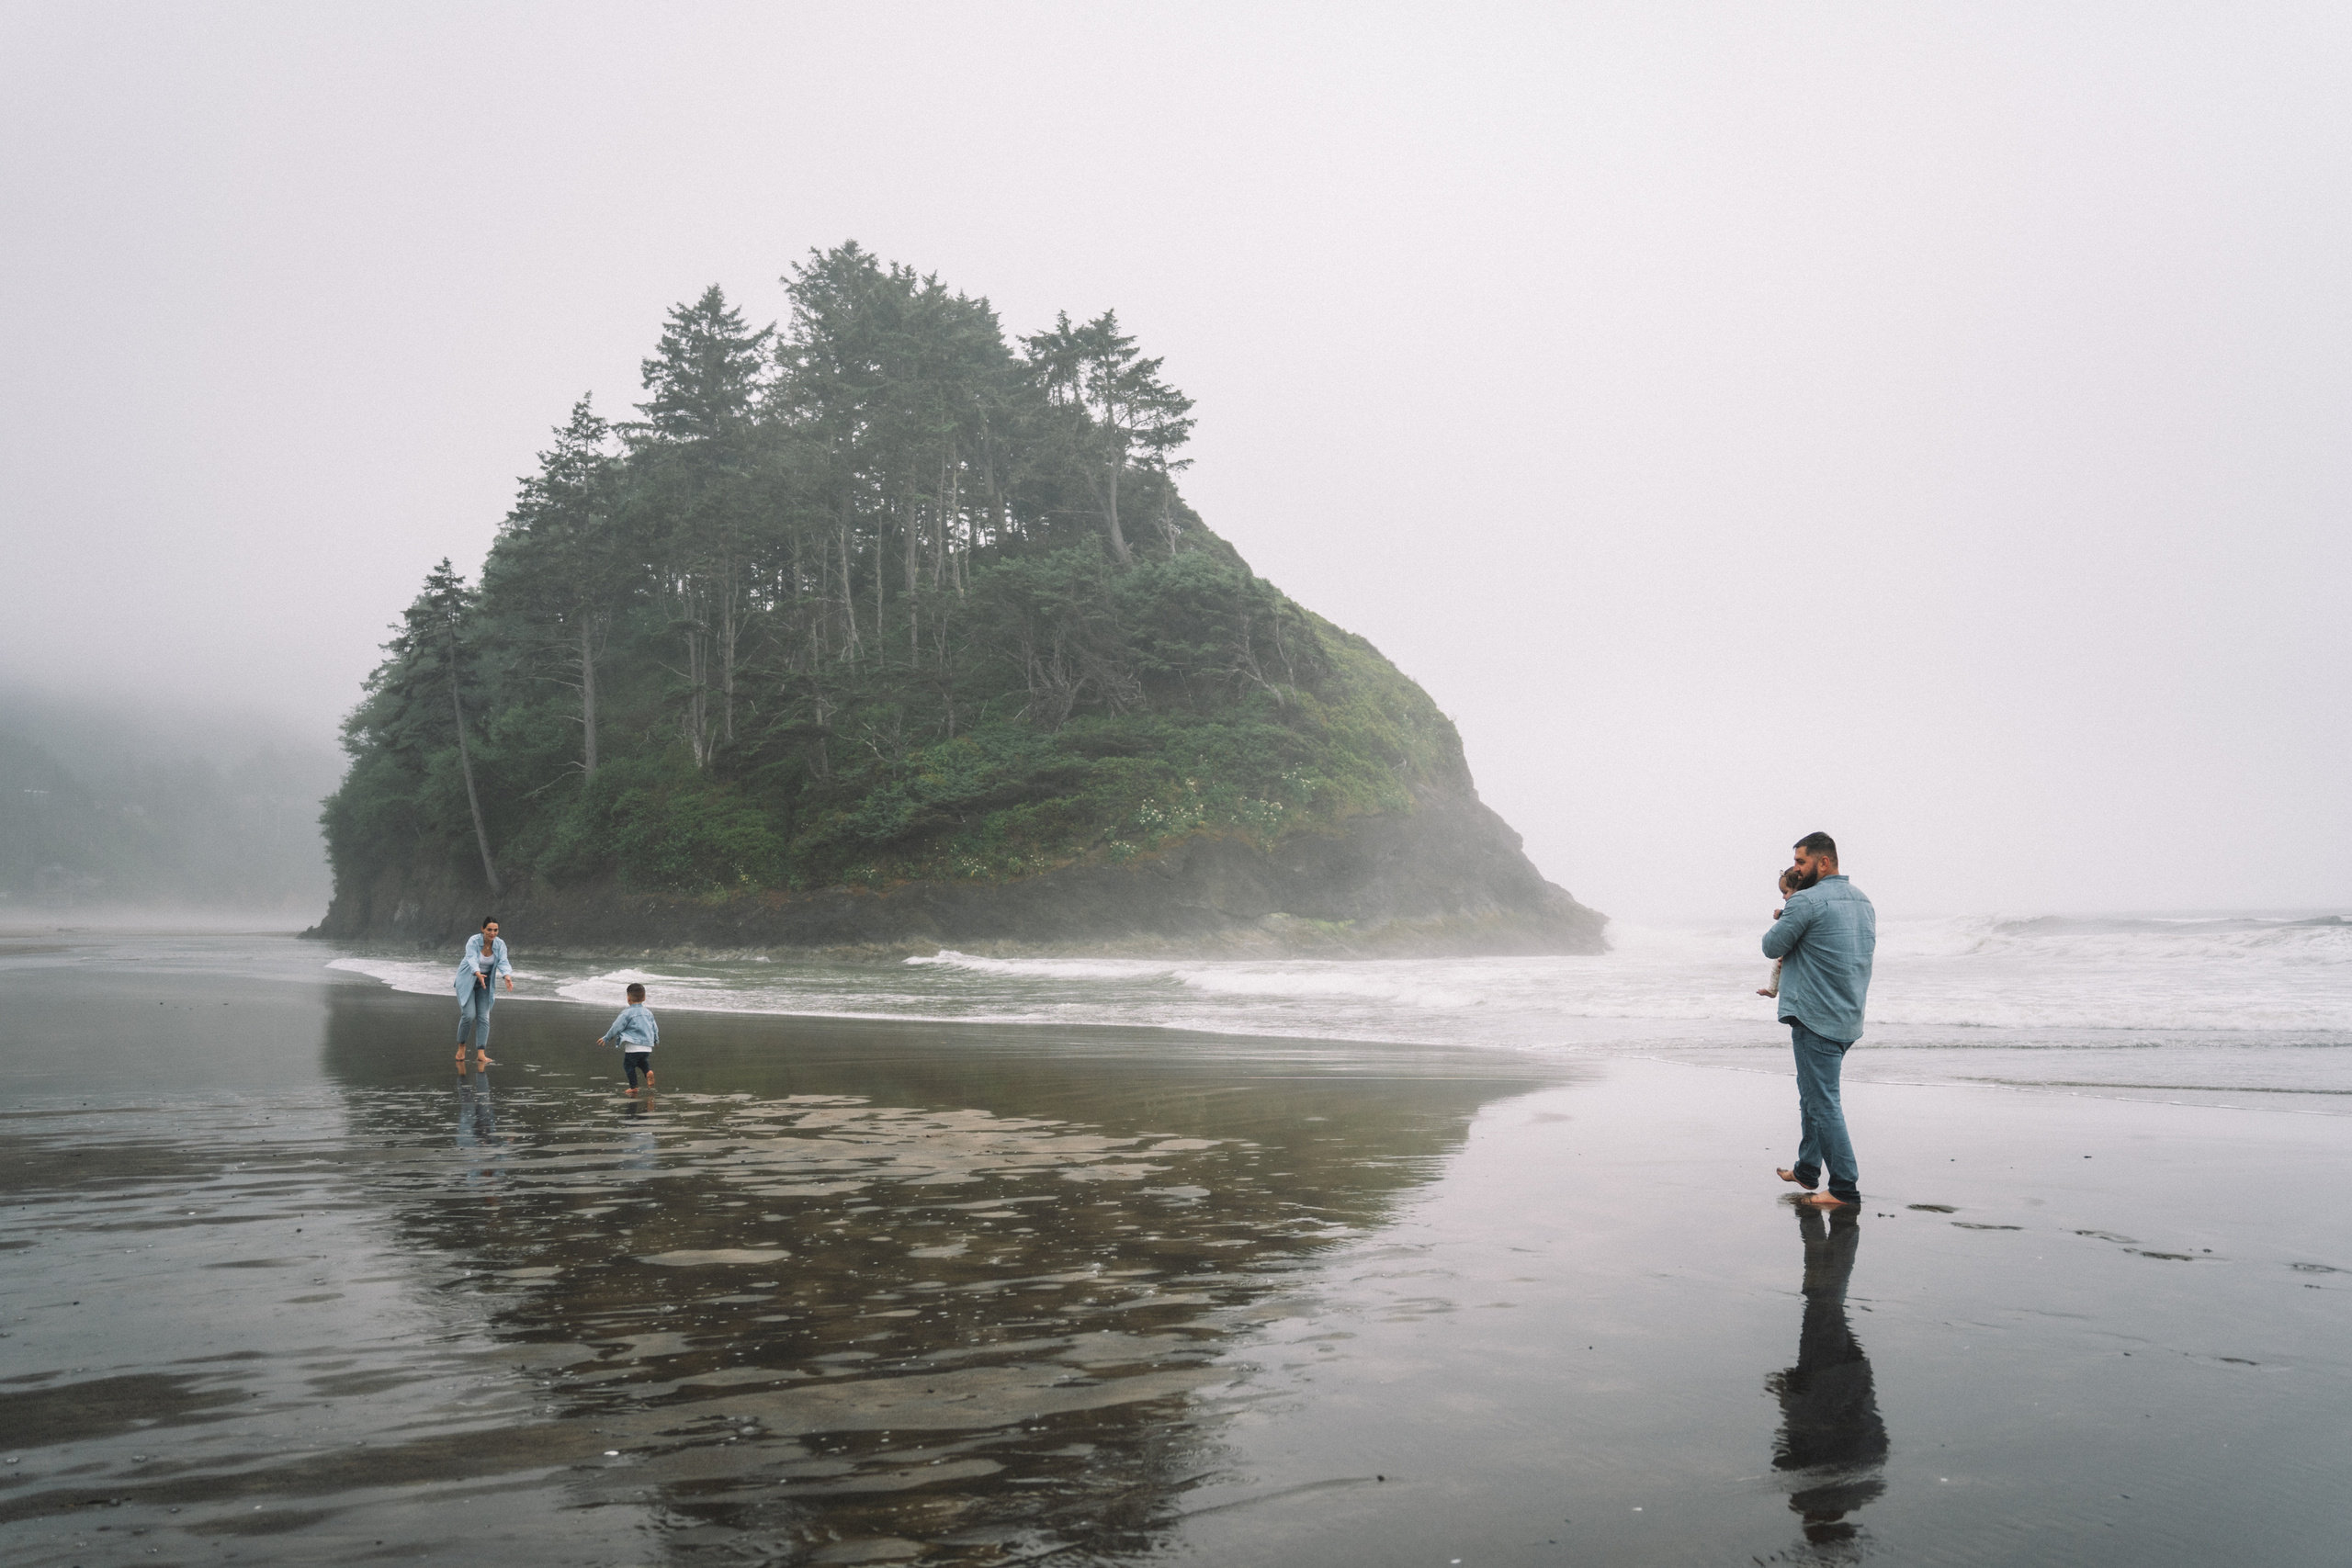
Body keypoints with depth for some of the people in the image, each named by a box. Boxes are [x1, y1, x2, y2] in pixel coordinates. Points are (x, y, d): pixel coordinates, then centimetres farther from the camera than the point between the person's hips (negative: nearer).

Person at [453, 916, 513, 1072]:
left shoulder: (500, 945, -12)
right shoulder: (473, 941, -22)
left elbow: (503, 962, -25)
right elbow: (472, 960, -38)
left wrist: (507, 977, -46)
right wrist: (478, 974, -58)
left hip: (485, 983, 3)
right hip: (467, 981, -3)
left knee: (483, 1017, -6)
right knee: (469, 1015, -14)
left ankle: (481, 1054, -7)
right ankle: (461, 1046, 9)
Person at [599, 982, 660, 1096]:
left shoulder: (627, 1013, -8)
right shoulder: (648, 1013, 10)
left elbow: (616, 1027, -6)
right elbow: (655, 1028, 19)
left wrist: (606, 1038, 8)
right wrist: (656, 1040, 38)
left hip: (633, 1046, -6)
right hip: (648, 1047, 6)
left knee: (628, 1064, 10)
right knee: (643, 1061, 26)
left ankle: (634, 1086, 9)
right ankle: (648, 1071, -4)